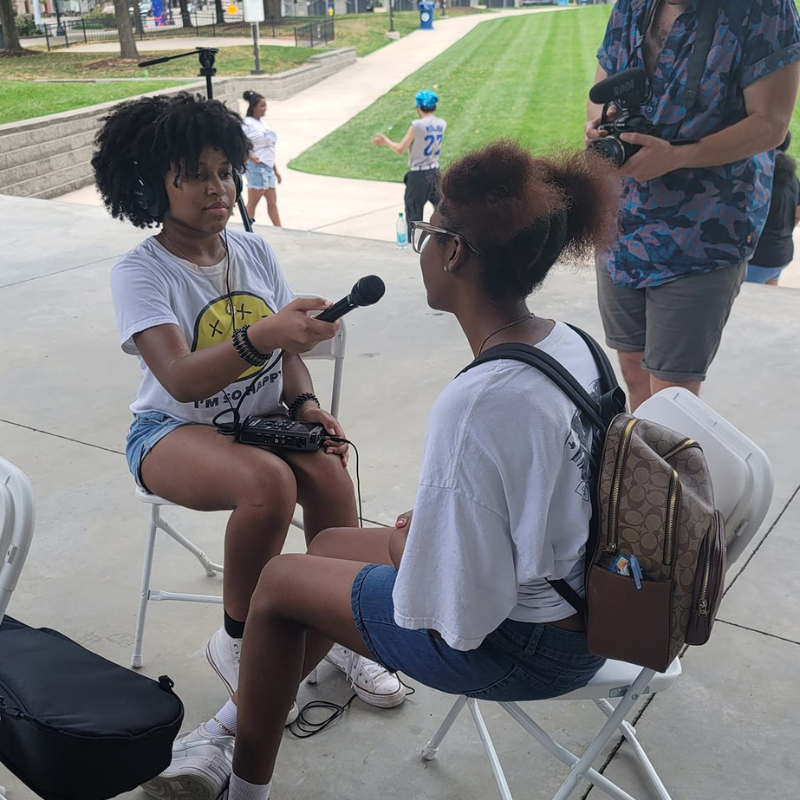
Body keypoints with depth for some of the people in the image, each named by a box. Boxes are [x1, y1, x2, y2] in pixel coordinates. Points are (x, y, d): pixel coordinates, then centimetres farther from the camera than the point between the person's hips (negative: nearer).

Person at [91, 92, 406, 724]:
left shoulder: (253, 251, 2)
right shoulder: (141, 272, -14)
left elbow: (289, 347, 11)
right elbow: (180, 379, -30)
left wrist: (305, 403, -9)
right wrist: (263, 335, -46)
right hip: (173, 431, -4)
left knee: (328, 469, -27)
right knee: (270, 482, -34)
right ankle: (236, 642, -9)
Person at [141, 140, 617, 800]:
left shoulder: (476, 405, -33)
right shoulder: (570, 342, -5)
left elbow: (456, 614, -28)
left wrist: (407, 549, -8)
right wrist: (428, 530, 5)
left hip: (521, 646, -8)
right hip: (574, 593, 9)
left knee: (280, 580, 9)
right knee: (327, 545, 20)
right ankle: (225, 734, 37)